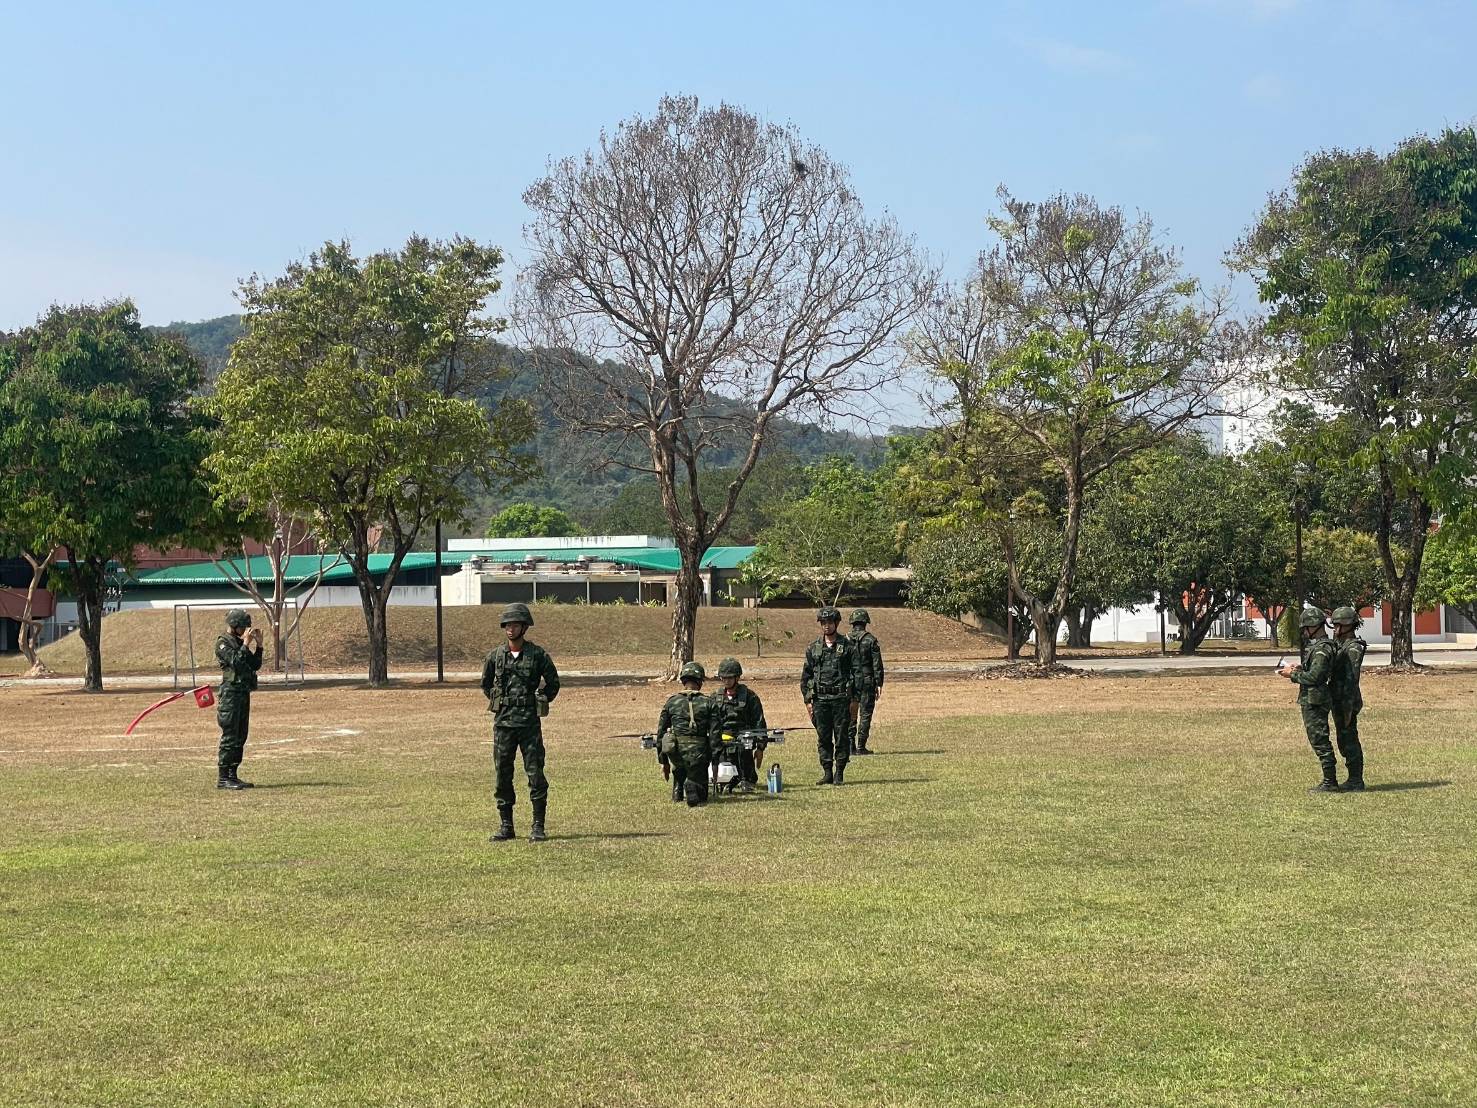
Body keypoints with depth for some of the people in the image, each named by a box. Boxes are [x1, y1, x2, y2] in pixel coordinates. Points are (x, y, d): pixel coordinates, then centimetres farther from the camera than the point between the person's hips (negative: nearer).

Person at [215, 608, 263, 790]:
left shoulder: (240, 643, 17)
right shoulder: (223, 643, -8)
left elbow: (255, 665, 14)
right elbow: (236, 662, -22)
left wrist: (258, 644, 6)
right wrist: (246, 644, -20)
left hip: (244, 693, 9)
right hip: (230, 693, -9)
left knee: (240, 737, 10)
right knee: (229, 737, -9)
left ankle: (232, 775, 15)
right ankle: (222, 778, -7)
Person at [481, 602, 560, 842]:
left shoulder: (537, 655, -2)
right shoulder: (495, 655, 4)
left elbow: (553, 684, 9)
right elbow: (486, 685, 20)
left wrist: (537, 704, 5)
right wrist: (499, 703, 12)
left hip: (529, 722, -2)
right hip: (503, 722, 3)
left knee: (535, 773, -4)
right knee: (502, 774, 5)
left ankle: (538, 826, 2)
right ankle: (505, 825, 13)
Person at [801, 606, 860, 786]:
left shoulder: (848, 646, 1)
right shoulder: (813, 648, 10)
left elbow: (856, 674, 1)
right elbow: (805, 676, 12)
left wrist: (854, 700, -4)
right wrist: (807, 700, 6)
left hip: (841, 698, -3)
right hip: (820, 699, 3)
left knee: (842, 737, -1)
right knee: (823, 738, 5)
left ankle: (839, 773, 6)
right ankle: (827, 773, 11)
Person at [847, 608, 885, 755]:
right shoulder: (871, 640, -6)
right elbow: (877, 664, -7)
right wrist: (879, 684, -2)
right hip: (867, 682, -3)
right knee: (865, 715, 2)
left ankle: (850, 746, 7)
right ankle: (861, 747, -1)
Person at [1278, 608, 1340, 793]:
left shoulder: (1322, 649, -18)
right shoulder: (1316, 645, 14)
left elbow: (1314, 677, -24)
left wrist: (1293, 675, -12)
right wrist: (1300, 668, 10)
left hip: (1315, 702, -11)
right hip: (1311, 701, 11)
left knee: (1320, 741, -6)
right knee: (1319, 741, 14)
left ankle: (1330, 782, -3)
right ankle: (1329, 780, 19)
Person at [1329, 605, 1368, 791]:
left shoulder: (1353, 649, -16)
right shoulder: (1341, 645, 15)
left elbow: (1352, 679, -21)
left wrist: (1348, 708, -23)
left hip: (1347, 702, -10)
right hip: (1339, 701, 10)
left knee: (1349, 741, -6)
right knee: (1346, 742, 14)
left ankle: (1356, 782, -1)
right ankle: (1354, 779, 20)